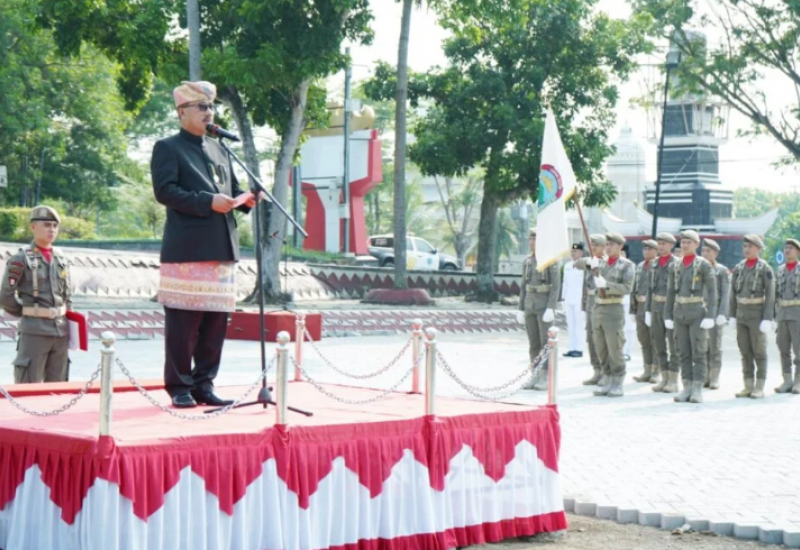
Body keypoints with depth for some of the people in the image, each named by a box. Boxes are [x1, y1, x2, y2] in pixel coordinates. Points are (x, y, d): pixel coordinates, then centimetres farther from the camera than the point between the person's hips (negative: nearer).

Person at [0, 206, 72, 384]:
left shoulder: (62, 260, 12)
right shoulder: (20, 260, -6)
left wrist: (67, 319, 10)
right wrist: (29, 314, 2)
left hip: (61, 331, 6)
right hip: (34, 332, -6)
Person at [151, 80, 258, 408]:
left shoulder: (218, 150, 24)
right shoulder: (168, 148, 2)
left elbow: (231, 189, 28)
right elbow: (165, 190, -11)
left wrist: (245, 199, 4)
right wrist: (207, 202, -19)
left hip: (222, 247, 7)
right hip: (187, 249, -7)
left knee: (216, 320, 6)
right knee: (183, 320, -5)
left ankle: (204, 384, 15)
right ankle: (179, 387, 3)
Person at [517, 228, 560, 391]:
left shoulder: (551, 260, -8)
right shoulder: (527, 261, 11)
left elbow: (555, 285, -12)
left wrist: (550, 309, -20)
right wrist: (521, 309, 10)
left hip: (545, 306, -6)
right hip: (530, 306, 6)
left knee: (546, 342, -5)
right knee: (533, 343, 6)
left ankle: (546, 378, -1)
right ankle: (536, 377, 11)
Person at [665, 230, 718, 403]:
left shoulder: (704, 265, -3)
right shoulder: (676, 266, 11)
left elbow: (712, 292, -7)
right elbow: (670, 293, 13)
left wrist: (710, 316, -15)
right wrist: (667, 316, 6)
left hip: (698, 314, -5)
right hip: (680, 314, 5)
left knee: (699, 353, -4)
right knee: (683, 353, 5)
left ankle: (698, 390, -1)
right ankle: (687, 388, 9)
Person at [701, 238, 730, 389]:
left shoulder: (722, 270, -2)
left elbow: (725, 294, -7)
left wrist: (722, 314, -15)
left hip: (715, 312, -4)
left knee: (715, 346, -1)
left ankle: (714, 379, 2)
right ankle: (706, 377, 11)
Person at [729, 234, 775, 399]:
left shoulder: (765, 269, -8)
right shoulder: (738, 268, 8)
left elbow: (770, 295, -11)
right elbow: (733, 293, 11)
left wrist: (767, 319, -17)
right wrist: (732, 315, 7)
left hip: (758, 316, -5)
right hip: (741, 316, 5)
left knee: (759, 352, -1)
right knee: (745, 352, 7)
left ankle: (759, 387, 4)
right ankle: (748, 386, 12)